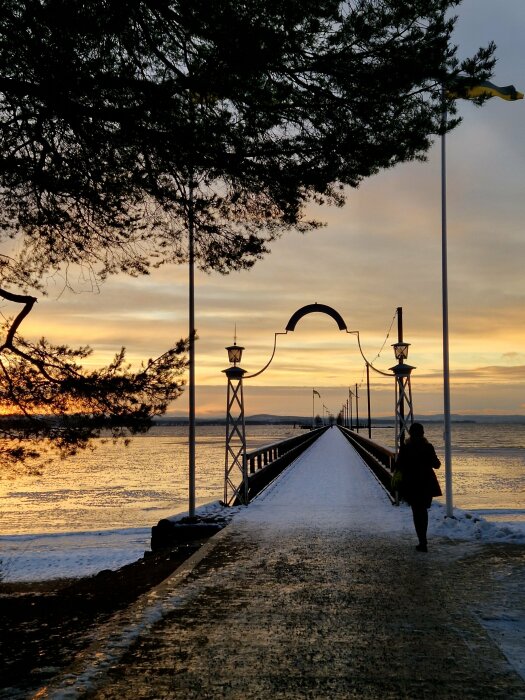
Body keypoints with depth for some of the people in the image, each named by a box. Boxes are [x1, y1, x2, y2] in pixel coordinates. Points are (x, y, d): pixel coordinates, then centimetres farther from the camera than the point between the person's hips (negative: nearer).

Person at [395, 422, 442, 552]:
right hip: (427, 484, 2)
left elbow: (398, 466, -9)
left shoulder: (405, 448, -11)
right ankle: (423, 540, 27)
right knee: (423, 510, 19)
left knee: (417, 512, 4)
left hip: (411, 484, -2)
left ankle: (423, 543, -4)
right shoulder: (428, 447, -7)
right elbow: (436, 465, -2)